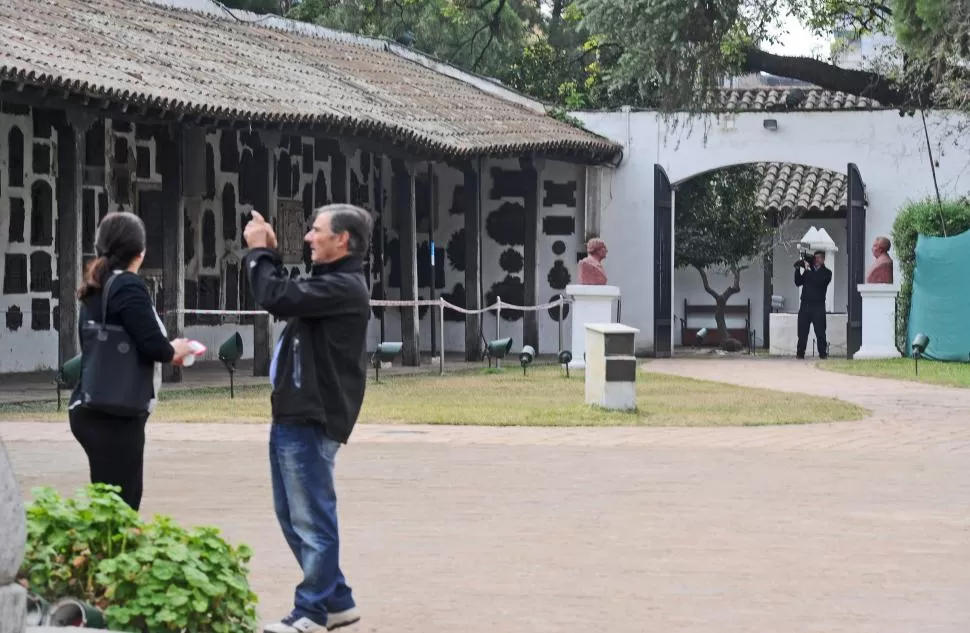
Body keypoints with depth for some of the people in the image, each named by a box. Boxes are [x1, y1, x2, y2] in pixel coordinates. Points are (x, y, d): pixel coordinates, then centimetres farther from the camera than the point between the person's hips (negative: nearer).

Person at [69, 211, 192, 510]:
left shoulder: (96, 289, 14)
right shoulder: (128, 286, -12)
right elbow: (154, 345, -19)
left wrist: (167, 350, 15)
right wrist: (176, 350, 1)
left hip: (93, 410, 9)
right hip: (114, 415, -9)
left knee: (121, 502, 12)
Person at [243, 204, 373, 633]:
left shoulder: (344, 287, -17)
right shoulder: (329, 282, 16)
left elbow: (276, 298, -22)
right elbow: (285, 299, 25)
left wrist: (258, 252, -7)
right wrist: (269, 254, 16)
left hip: (310, 421, -11)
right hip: (293, 416, 11)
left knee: (311, 519, -4)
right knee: (294, 515, 16)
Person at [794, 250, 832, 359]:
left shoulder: (826, 273, 3)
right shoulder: (809, 270, 17)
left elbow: (818, 282, -15)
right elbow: (798, 282, 12)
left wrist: (808, 270, -13)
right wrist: (797, 270, 0)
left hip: (818, 306, -4)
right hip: (805, 305, 4)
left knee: (820, 332, -5)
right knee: (802, 332, 1)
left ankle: (823, 353, 0)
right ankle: (800, 353, 4)